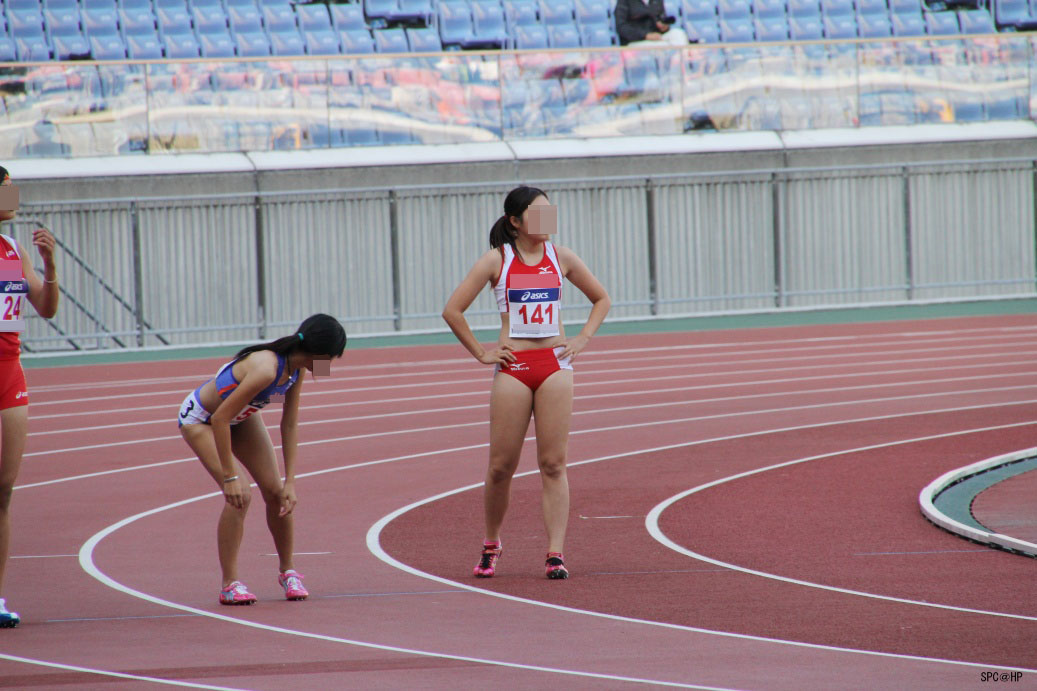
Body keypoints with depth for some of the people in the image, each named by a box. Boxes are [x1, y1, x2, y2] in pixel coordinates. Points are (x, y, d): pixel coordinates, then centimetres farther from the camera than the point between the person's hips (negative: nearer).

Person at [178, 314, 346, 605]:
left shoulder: (296, 368, -15)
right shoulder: (266, 370, -40)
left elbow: (289, 425, -7)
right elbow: (220, 419, -35)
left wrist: (290, 482, -10)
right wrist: (230, 476, -32)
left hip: (242, 416, 7)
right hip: (200, 419, -7)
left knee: (275, 491, 0)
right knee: (239, 495, -20)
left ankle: (287, 570, 19)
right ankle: (229, 584, -9)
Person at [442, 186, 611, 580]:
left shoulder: (561, 258, 7)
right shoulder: (497, 260, 0)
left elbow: (601, 299, 20)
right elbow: (453, 310, 1)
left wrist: (583, 339, 8)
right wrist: (480, 353, -1)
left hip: (556, 365, 1)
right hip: (513, 367, -1)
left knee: (553, 464, -4)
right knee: (501, 466, 2)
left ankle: (555, 554, -7)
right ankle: (491, 545, 21)